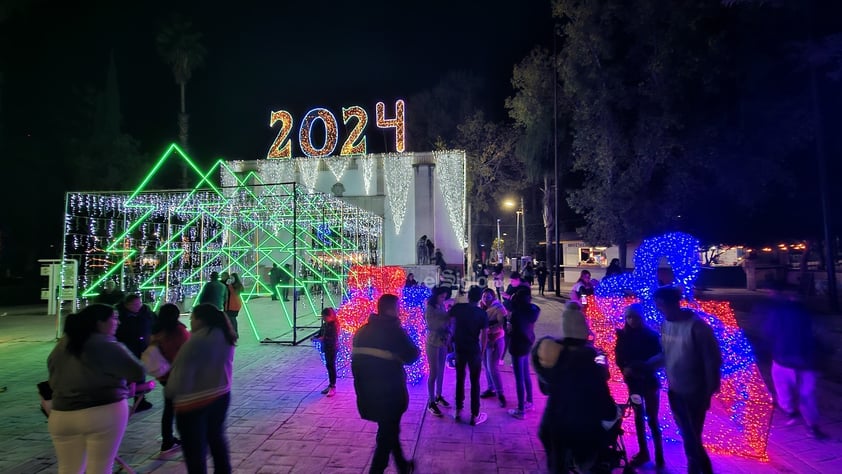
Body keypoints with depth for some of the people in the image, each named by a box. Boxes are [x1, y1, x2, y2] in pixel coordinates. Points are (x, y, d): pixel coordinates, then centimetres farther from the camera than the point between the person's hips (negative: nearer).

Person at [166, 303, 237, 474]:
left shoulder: (196, 341, -22)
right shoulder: (225, 337, 2)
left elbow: (182, 373, -19)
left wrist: (169, 391, -3)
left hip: (193, 401, -8)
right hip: (221, 395, 8)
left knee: (194, 447, 7)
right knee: (216, 436, 24)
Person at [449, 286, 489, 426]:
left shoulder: (458, 307, -6)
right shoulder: (482, 313, -10)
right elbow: (484, 335, -8)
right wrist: (482, 352, 3)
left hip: (459, 349, 2)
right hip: (474, 351, -2)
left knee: (460, 380, 16)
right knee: (475, 382, 7)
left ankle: (458, 411, 24)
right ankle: (475, 416, 13)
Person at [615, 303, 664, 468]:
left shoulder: (651, 336, -11)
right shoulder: (623, 336, -3)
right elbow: (619, 358, 1)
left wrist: (638, 368, -21)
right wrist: (625, 369, -18)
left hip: (649, 381, -3)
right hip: (633, 381, 3)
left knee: (652, 418, 0)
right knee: (638, 416, 11)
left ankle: (659, 454, 13)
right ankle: (643, 452, 22)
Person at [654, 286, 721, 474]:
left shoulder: (697, 327, -21)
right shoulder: (665, 324, -2)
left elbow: (712, 361, -14)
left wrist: (708, 393, -11)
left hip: (694, 394, -6)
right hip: (674, 391, 6)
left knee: (692, 440, 4)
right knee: (688, 437, 17)